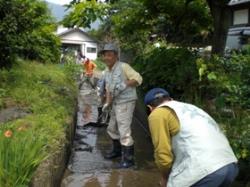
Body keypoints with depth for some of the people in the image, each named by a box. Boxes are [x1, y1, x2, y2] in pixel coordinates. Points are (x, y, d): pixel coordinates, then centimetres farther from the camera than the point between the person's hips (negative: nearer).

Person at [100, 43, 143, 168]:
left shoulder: (123, 67, -14)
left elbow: (138, 79, -17)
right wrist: (107, 103, 7)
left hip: (126, 102, -9)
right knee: (112, 129, 20)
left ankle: (128, 159, 4)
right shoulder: (106, 72, 11)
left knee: (124, 131, -8)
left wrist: (124, 85, -27)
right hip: (116, 103, 9)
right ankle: (117, 150, 40)